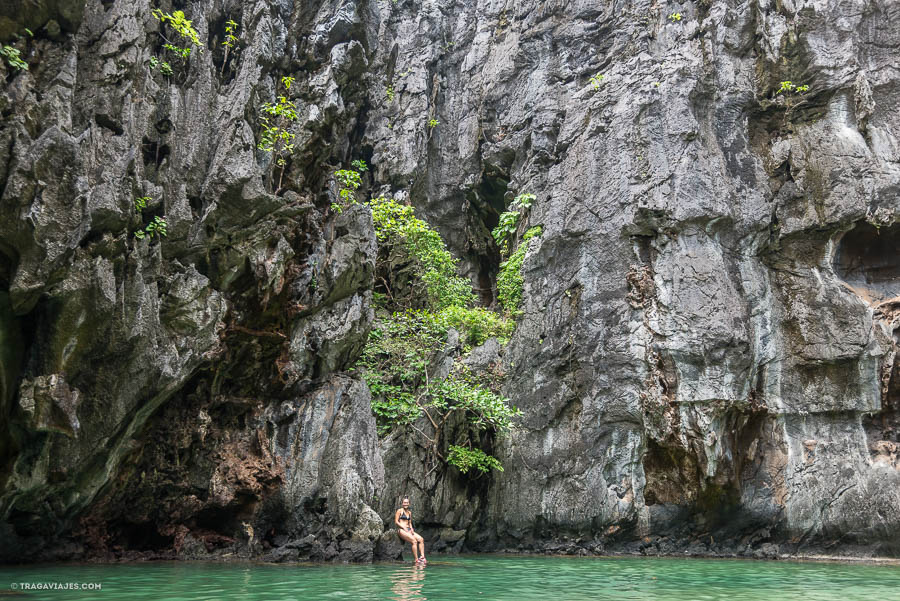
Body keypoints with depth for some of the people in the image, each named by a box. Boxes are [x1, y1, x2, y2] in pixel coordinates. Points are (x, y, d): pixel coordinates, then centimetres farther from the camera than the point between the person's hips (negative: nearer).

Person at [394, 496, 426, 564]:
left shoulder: (409, 512, 20)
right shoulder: (399, 511, 1)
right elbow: (396, 522, -4)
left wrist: (411, 529, 4)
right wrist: (404, 527, -13)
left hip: (408, 530, 7)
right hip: (401, 530, -7)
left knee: (421, 539, -15)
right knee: (414, 541, -28)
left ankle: (422, 557, -22)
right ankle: (416, 559, -27)